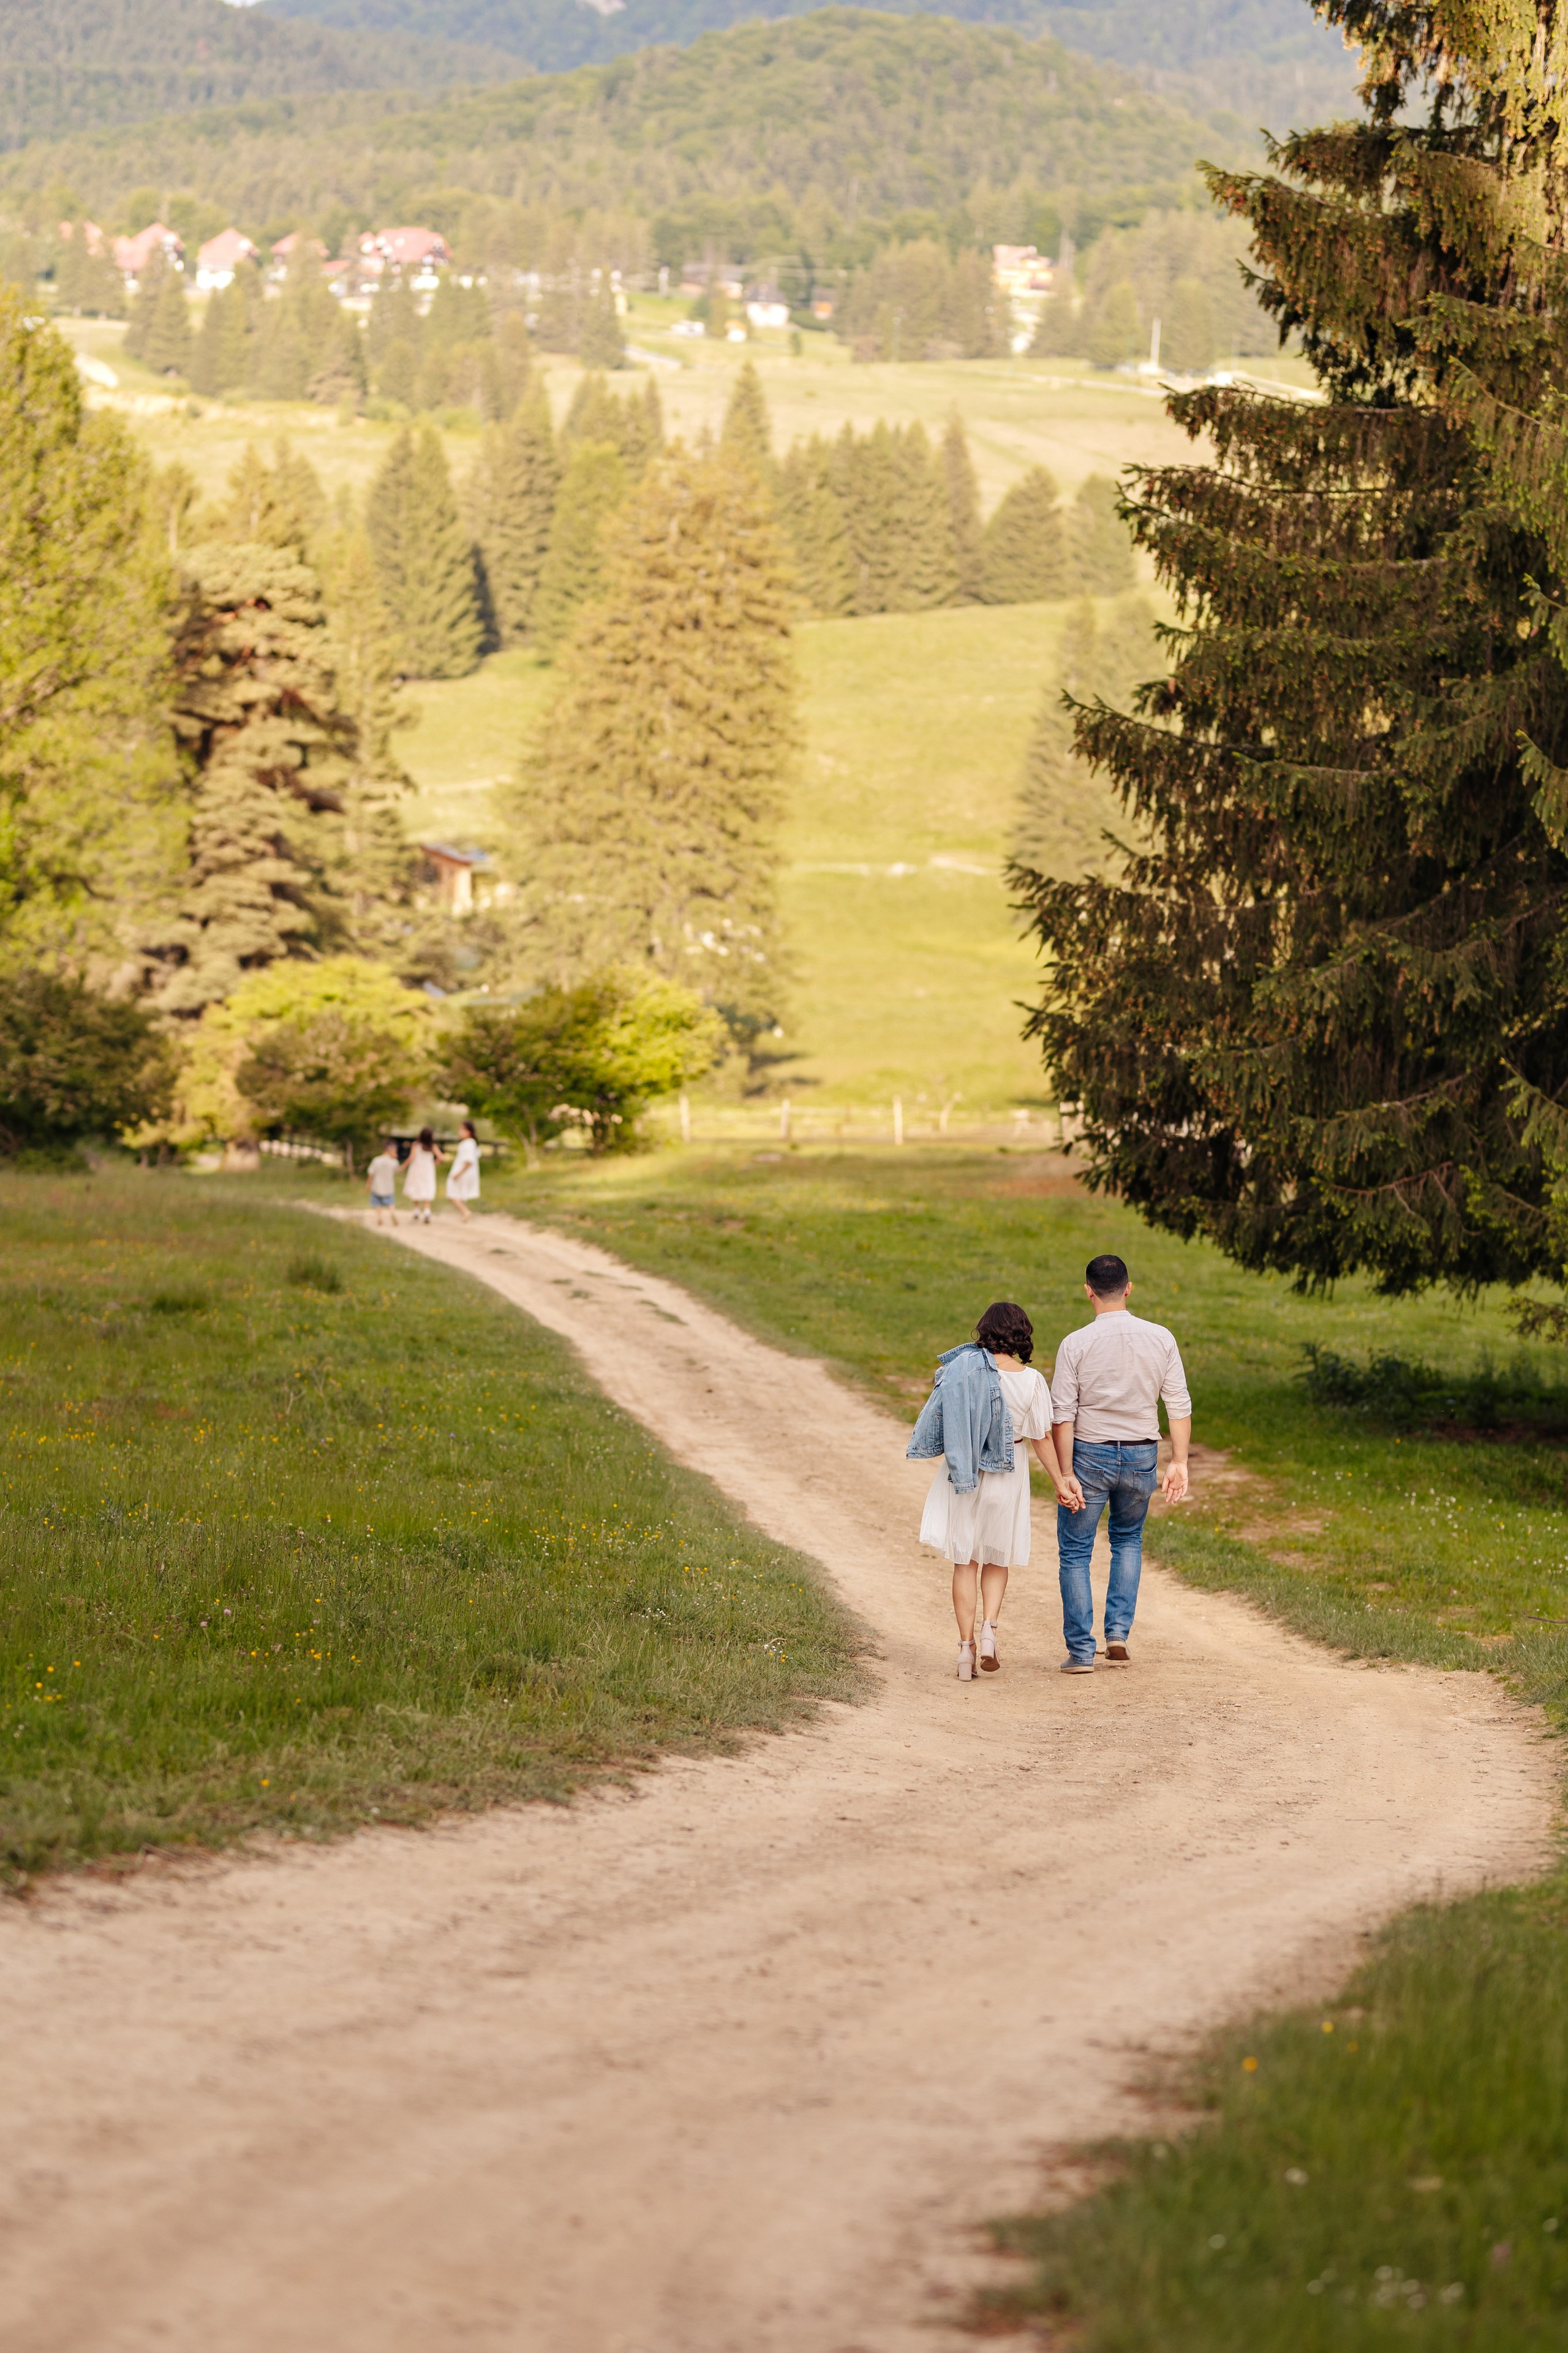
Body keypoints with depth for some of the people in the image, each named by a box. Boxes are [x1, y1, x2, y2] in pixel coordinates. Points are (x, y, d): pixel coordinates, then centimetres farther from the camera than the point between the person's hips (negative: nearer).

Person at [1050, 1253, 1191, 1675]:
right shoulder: (1161, 1339, -3)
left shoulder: (1076, 1344, -10)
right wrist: (1179, 1462, 1)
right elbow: (1179, 1406, -4)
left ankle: (1081, 1652, 7)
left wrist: (1066, 1475, -9)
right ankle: (1118, 1633, 13)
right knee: (1128, 1541, 25)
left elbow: (1063, 1416, -12)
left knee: (1075, 1552, 9)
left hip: (1090, 1454, -3)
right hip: (1142, 1455, 3)